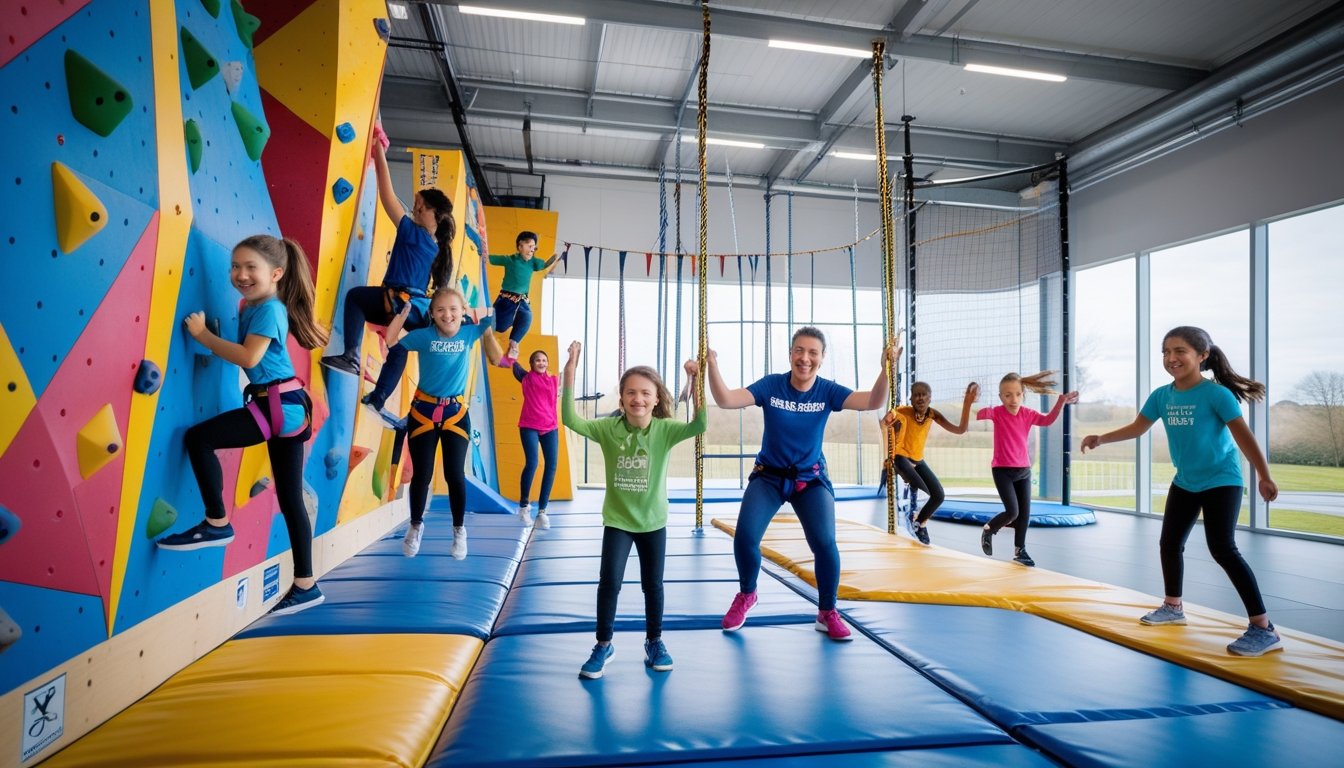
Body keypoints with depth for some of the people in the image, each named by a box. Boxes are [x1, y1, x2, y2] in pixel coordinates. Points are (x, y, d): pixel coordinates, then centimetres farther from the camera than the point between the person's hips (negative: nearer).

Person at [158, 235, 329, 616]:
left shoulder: (268, 309, -9)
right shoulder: (256, 307, 17)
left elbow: (249, 357, -20)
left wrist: (203, 334, -11)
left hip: (279, 406, -10)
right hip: (290, 407, 10)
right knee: (290, 499, 9)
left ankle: (217, 523, 4)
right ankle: (306, 586, 16)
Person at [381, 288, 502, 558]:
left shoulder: (469, 332, -5)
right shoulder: (423, 335, -10)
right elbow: (390, 346, -13)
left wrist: (487, 325, -9)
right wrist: (403, 311, -14)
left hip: (456, 412, 1)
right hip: (423, 411, 0)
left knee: (455, 475, -2)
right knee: (421, 474, 4)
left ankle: (459, 531, 17)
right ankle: (416, 526, 28)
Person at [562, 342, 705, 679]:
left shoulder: (665, 429, -14)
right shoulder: (608, 427, -11)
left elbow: (700, 425, -29)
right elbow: (571, 420, -23)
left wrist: (696, 381, -38)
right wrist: (570, 373, -30)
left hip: (653, 521, 0)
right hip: (617, 520, 0)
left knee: (653, 585, 13)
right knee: (609, 582, -4)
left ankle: (654, 642, 34)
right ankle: (603, 645, 18)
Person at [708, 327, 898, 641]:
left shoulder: (828, 391, -10)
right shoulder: (770, 385, -13)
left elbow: (873, 402, -22)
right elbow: (725, 400, -23)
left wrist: (887, 368, -37)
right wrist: (712, 365, -37)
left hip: (811, 478, 1)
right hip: (768, 476, 0)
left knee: (825, 543, -15)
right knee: (744, 536, -14)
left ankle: (827, 613, 12)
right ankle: (746, 595, 19)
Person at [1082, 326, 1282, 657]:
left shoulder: (1215, 393, -18)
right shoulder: (1161, 395, -2)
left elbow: (1243, 435, -19)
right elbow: (1136, 428, 7)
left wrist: (1264, 477, -23)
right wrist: (1101, 438, -1)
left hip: (1221, 481, -7)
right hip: (1184, 483, 7)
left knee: (1223, 549, -16)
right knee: (1169, 543, 13)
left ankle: (1264, 628, -6)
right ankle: (1173, 607, 32)